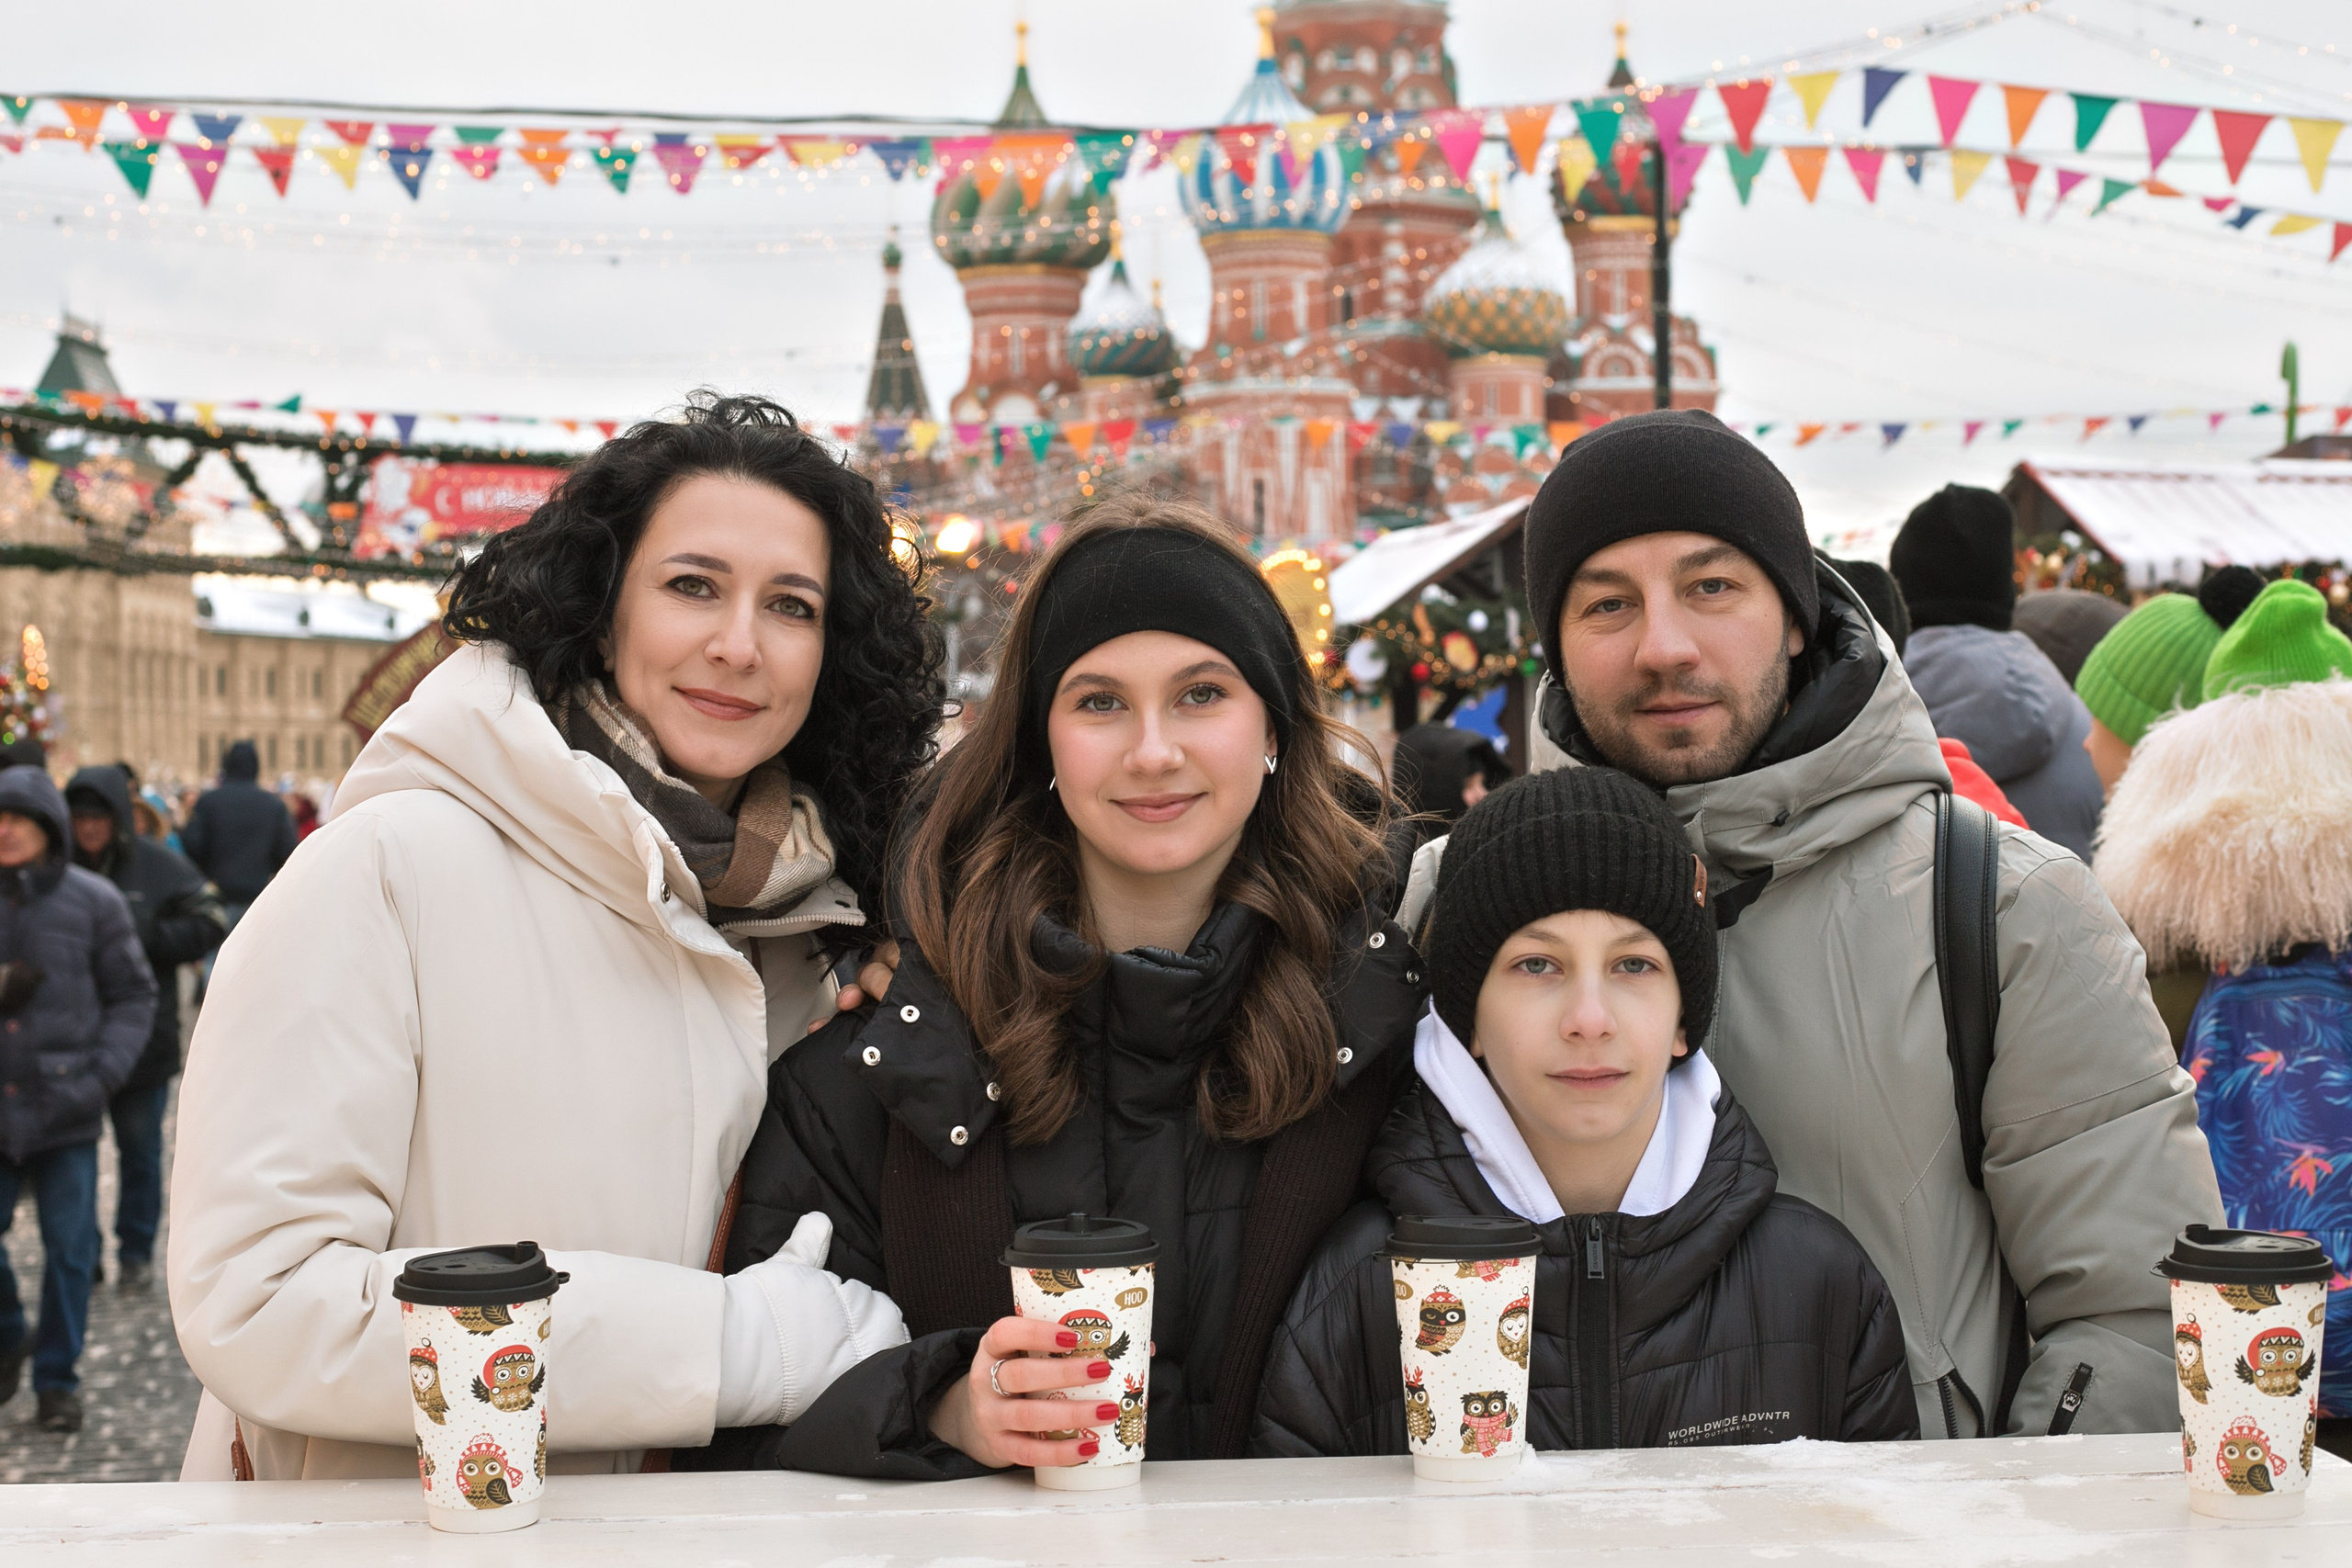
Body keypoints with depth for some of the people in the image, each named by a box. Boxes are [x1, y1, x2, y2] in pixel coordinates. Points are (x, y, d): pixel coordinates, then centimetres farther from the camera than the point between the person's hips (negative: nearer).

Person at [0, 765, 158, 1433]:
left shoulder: (93, 901, -1)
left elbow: (133, 996, 4)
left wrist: (104, 1072, -8)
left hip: (66, 1109, -1)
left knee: (69, 1251, 3)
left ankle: (57, 1379, 17)